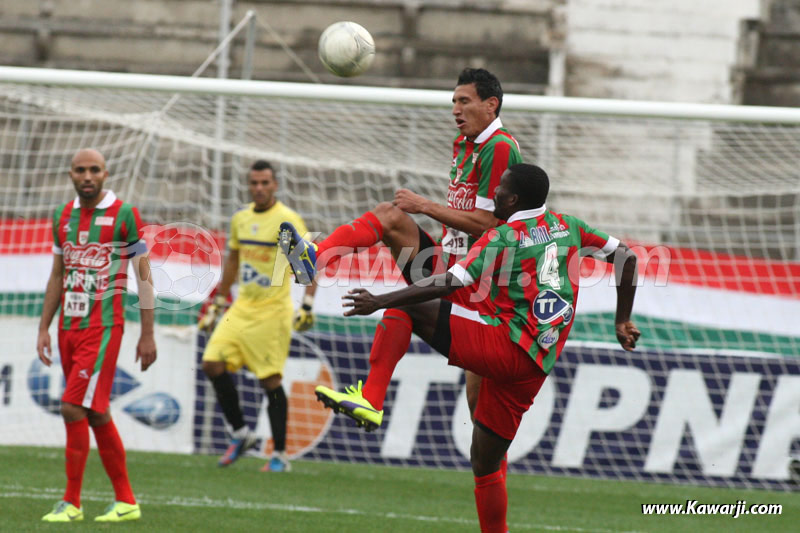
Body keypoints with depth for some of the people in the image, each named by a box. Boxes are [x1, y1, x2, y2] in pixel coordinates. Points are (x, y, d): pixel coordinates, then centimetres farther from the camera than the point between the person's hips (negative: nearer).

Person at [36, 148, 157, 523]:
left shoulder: (124, 215, -5)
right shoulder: (63, 216, 11)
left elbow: (143, 275, -3)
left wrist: (148, 334, -5)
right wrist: (44, 329, 12)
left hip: (103, 327, -6)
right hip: (69, 325, 6)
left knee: (74, 407, -14)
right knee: (96, 414, 9)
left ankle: (71, 502, -8)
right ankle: (126, 502, 16)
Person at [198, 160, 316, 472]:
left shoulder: (288, 220, -8)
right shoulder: (240, 219, 11)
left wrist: (307, 306, -18)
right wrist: (218, 304, 24)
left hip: (273, 311, -6)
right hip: (242, 307, 6)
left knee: (270, 381, -6)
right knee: (213, 363, -6)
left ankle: (280, 455, 3)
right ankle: (240, 434, 9)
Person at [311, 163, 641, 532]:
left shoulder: (503, 238, -6)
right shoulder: (569, 227, 14)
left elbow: (450, 283, -14)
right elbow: (626, 256, 17)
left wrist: (381, 302, -10)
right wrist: (623, 321, 23)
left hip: (502, 345, -7)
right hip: (536, 368, 7)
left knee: (404, 307, -5)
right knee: (486, 467, 18)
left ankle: (369, 400, -20)